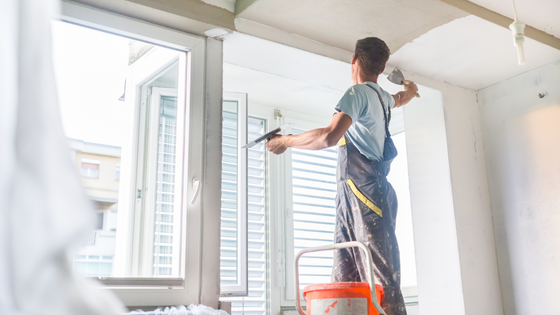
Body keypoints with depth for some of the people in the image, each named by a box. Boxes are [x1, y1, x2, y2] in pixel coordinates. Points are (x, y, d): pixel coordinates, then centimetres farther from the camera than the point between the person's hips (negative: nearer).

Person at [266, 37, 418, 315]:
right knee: (343, 282, 1)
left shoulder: (358, 93, -4)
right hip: (351, 198, 9)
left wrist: (285, 141, -7)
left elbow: (329, 137, -20)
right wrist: (409, 88, 73)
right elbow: (401, 99, 50)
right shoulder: (382, 97, 24)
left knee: (382, 283, -14)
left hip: (365, 195, -9)